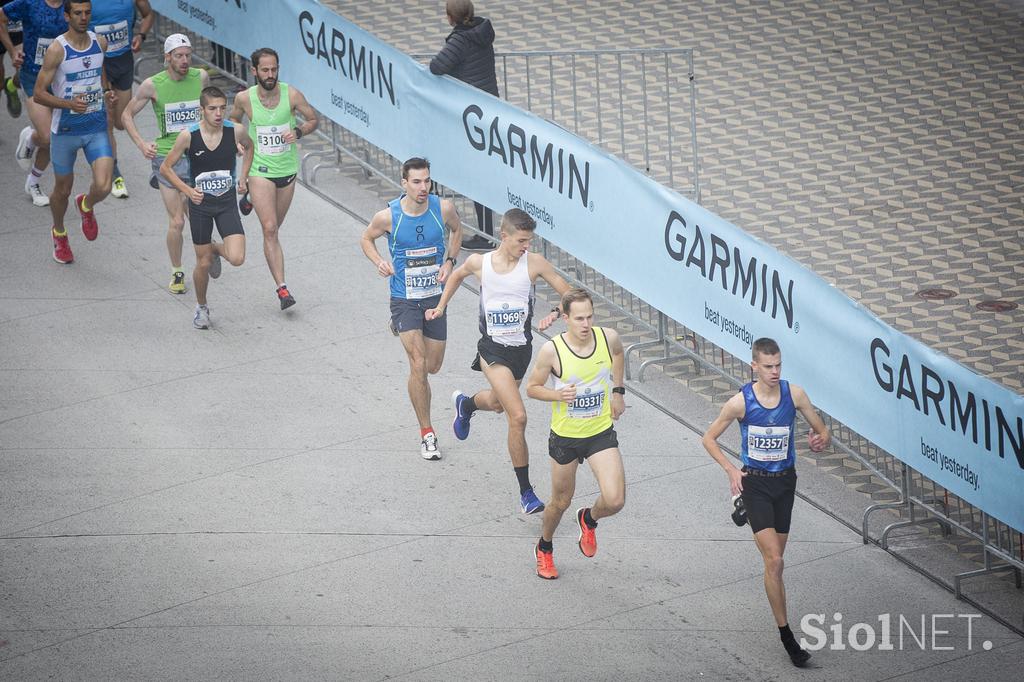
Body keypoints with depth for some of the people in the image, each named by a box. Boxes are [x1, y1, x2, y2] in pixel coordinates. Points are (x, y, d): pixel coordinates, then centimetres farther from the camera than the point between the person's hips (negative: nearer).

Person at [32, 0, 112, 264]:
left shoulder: (100, 43, 0)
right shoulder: (57, 50, -16)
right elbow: (38, 94, -14)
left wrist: (107, 91, 3)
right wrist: (69, 104, -28)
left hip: (97, 128, 3)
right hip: (65, 130, -3)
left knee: (103, 187, -14)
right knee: (62, 190, 13)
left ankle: (86, 205, 24)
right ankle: (59, 234, 43)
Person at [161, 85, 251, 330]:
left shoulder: (235, 131, -11)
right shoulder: (188, 136, -16)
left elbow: (249, 146, 15)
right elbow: (165, 167, -5)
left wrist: (243, 177, 7)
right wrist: (187, 190, -15)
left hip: (227, 202, 1)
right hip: (201, 204, -1)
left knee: (237, 258, -14)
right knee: (203, 263, 6)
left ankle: (216, 249, 23)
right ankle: (201, 307, 34)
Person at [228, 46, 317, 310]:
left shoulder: (291, 94, -11)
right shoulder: (244, 98, -10)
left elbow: (313, 120, 2)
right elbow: (234, 121, 12)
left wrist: (298, 131, -17)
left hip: (287, 168, 3)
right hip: (260, 169, -3)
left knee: (274, 226, 19)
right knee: (270, 229, -14)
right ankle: (281, 288, -15)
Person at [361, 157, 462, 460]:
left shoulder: (443, 207, -11)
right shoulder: (388, 216, -16)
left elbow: (456, 229, 12)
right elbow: (367, 238, 5)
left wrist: (450, 261, -2)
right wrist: (379, 262, -14)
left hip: (435, 296, 3)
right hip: (404, 299, -3)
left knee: (433, 367, 15)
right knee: (418, 365, -15)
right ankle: (427, 434, -3)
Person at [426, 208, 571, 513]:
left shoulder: (534, 262, -10)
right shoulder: (479, 262, -8)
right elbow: (457, 275, 17)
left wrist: (555, 313, -24)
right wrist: (441, 307, 18)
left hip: (522, 348, 3)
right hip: (493, 348, -3)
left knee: (498, 403, 29)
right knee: (518, 417, -17)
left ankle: (465, 404, 67)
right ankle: (526, 492, -9)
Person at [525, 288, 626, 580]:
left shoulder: (608, 338, -12)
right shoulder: (551, 350, -20)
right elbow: (532, 388, -5)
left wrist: (617, 391, 12)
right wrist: (558, 395, -23)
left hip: (601, 433, 1)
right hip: (564, 436, -1)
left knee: (615, 500, -12)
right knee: (561, 502, 14)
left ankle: (589, 519, 25)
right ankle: (544, 549, 45)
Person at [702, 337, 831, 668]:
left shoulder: (794, 394, -6)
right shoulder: (740, 402, -13)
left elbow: (822, 432, 4)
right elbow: (709, 438, 0)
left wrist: (821, 441, -20)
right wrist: (731, 470, -12)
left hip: (785, 481, 3)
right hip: (755, 483, -3)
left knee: (774, 558, 14)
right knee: (774, 561, -12)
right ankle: (786, 636, -9)